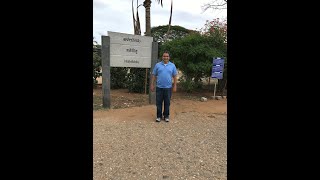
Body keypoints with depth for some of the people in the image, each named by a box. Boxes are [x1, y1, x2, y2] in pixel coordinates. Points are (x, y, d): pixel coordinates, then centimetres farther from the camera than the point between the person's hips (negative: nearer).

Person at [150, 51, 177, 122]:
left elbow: (175, 76, 5)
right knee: (159, 102, 6)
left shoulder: (172, 65, 4)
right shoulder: (157, 65, 3)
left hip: (168, 88, 0)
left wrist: (175, 86, -1)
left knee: (167, 103, 9)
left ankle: (166, 116, 23)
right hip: (159, 87, 0)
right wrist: (152, 85, 0)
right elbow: (154, 75, 5)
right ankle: (159, 116, 19)